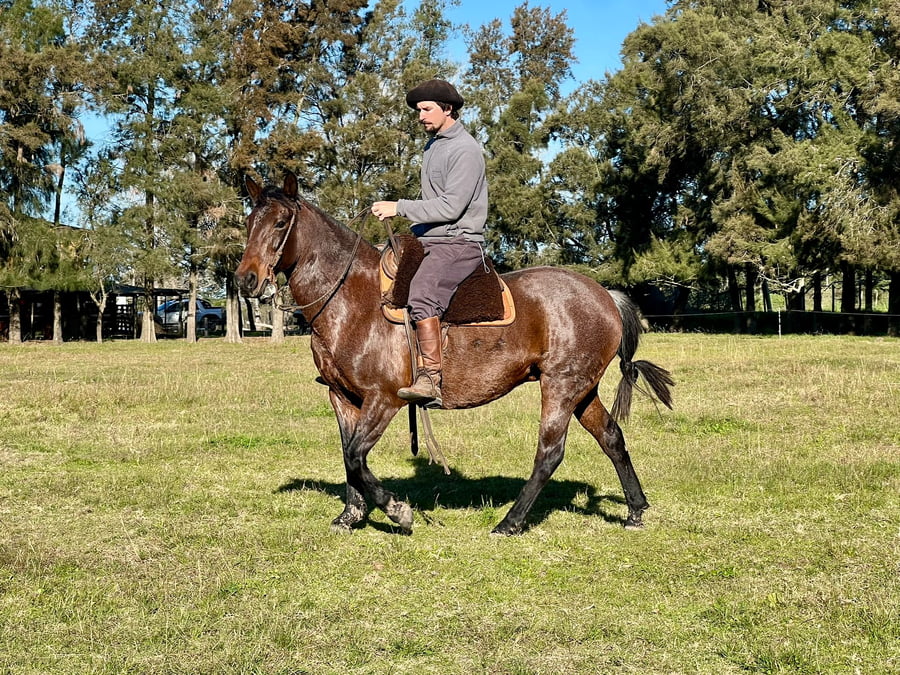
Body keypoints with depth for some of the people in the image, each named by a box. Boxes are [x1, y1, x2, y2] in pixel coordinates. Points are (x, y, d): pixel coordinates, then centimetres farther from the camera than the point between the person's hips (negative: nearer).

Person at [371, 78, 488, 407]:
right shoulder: (433, 144, 19)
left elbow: (451, 207, -19)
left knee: (421, 293, -34)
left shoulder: (465, 150, -11)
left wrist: (399, 207, -18)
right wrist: (413, 231, 15)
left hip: (459, 244, -10)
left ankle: (430, 379, -37)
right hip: (428, 242, 10)